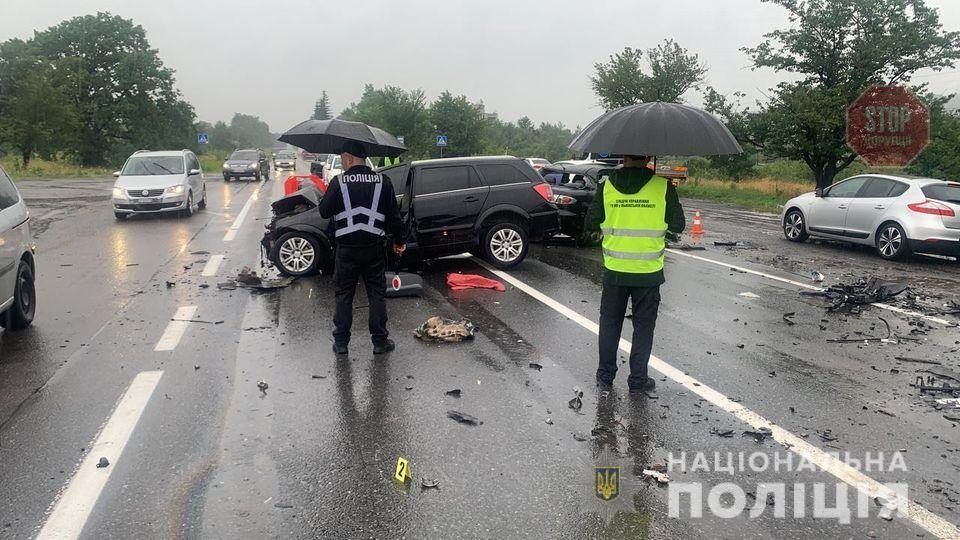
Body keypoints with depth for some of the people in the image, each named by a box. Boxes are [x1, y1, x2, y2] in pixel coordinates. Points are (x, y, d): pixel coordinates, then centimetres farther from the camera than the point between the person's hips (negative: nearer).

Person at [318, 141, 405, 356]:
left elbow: (324, 211, -4)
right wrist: (398, 241, 13)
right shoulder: (382, 182, 1)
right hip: (375, 247, 2)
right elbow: (394, 215, 3)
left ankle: (341, 342, 14)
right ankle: (380, 341, 14)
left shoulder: (339, 182, -8)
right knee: (377, 294, 10)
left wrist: (328, 197, 15)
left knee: (344, 295, 10)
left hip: (347, 248, -1)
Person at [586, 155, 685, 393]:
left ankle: (605, 375, 24)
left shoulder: (606, 186, -6)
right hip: (648, 272, -1)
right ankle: (638, 379, 18)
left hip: (614, 270, 1)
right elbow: (678, 226, -3)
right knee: (643, 326, 12)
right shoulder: (663, 186, -9)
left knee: (609, 322, 16)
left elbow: (591, 223, 1)